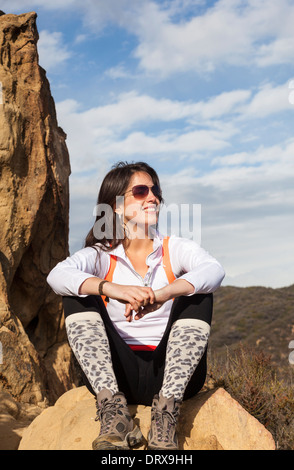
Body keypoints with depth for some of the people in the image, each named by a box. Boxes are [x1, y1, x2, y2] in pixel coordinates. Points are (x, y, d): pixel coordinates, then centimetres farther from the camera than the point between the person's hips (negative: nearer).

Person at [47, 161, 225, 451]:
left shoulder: (176, 249, 5)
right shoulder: (100, 255, 4)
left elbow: (214, 270, -18)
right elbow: (57, 276, -19)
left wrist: (163, 293, -38)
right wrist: (113, 288, -38)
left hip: (171, 372, 0)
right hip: (117, 373, 0)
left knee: (198, 296, -19)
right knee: (78, 298, -15)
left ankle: (166, 411, -27)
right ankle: (112, 408, -28)